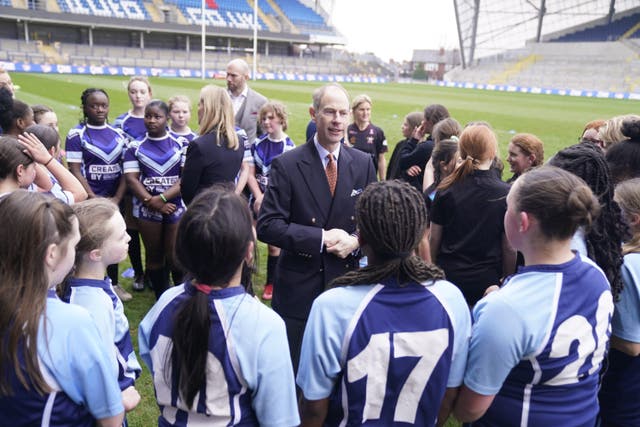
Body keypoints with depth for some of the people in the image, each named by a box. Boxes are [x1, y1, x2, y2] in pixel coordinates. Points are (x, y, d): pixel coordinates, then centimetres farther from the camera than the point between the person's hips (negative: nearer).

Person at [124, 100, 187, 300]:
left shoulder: (181, 144, 2)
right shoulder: (135, 147, 7)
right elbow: (131, 179, -1)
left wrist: (161, 198, -16)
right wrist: (152, 202, -14)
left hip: (176, 206, -2)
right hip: (147, 208, 2)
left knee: (175, 257, -4)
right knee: (154, 257, 9)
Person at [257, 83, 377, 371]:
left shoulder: (363, 163, 3)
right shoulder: (287, 164, -9)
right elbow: (267, 225, -13)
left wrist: (356, 240, -13)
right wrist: (321, 238, -20)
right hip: (298, 286, -3)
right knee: (293, 369, 11)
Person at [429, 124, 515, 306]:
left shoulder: (446, 189, -6)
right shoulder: (506, 194, -11)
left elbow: (434, 239, 2)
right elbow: (509, 248, -5)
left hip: (448, 275, 2)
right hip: (486, 280, -1)